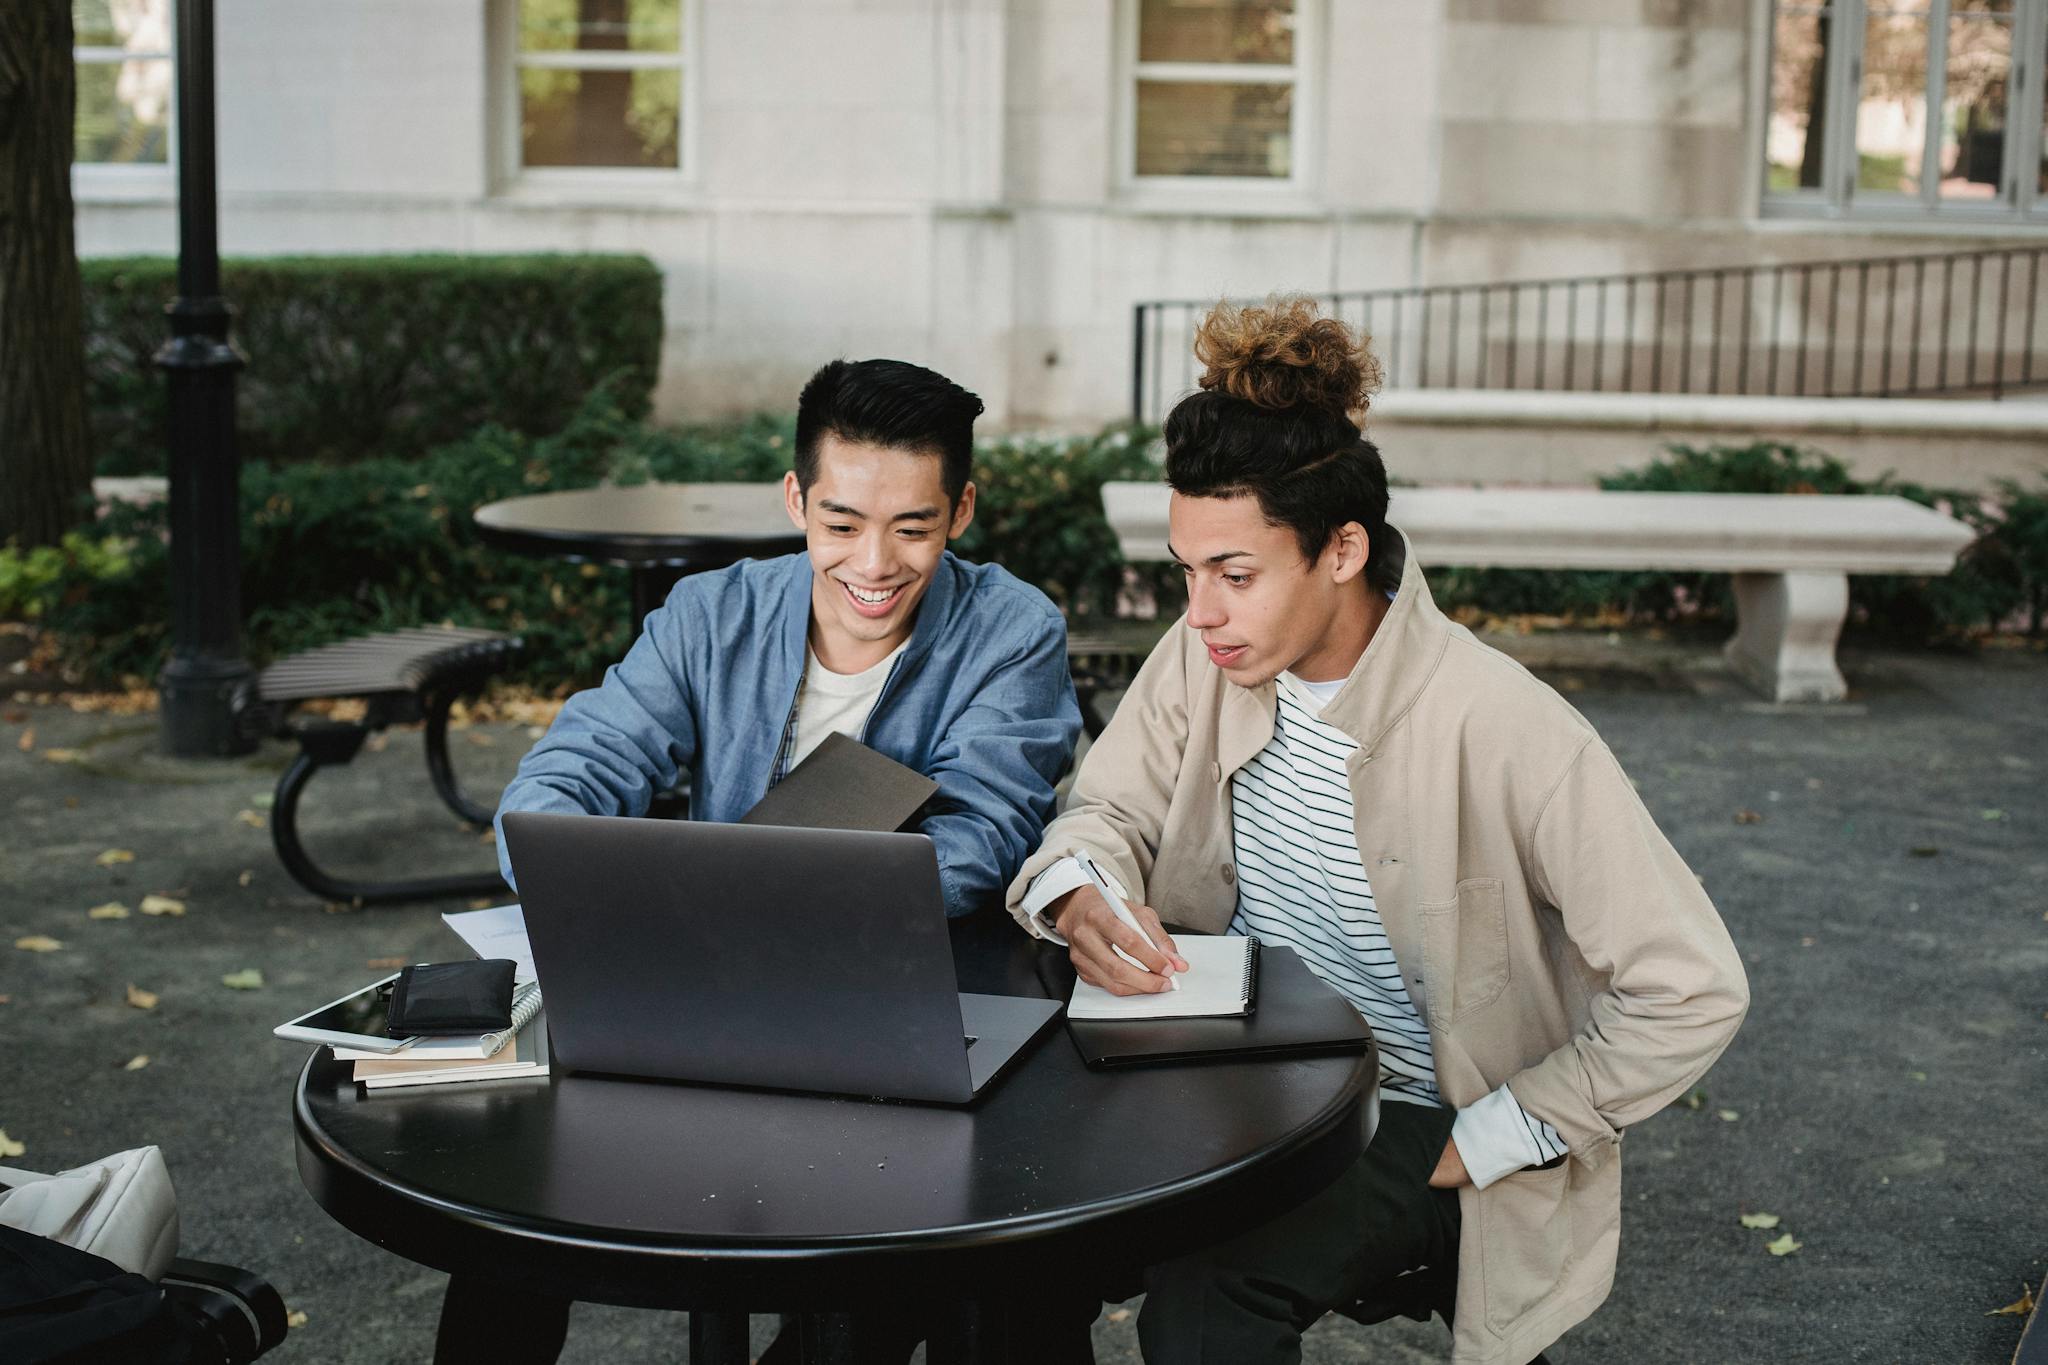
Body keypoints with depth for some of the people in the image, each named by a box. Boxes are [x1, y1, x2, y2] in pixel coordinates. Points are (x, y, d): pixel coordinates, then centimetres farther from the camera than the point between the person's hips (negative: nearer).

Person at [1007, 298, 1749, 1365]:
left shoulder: (1505, 734, -25)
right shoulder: (1210, 656, -6)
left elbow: (1692, 993, -22)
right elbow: (1110, 809, 4)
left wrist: (1482, 1144, -17)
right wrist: (1078, 899, -21)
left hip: (1412, 1117, -5)